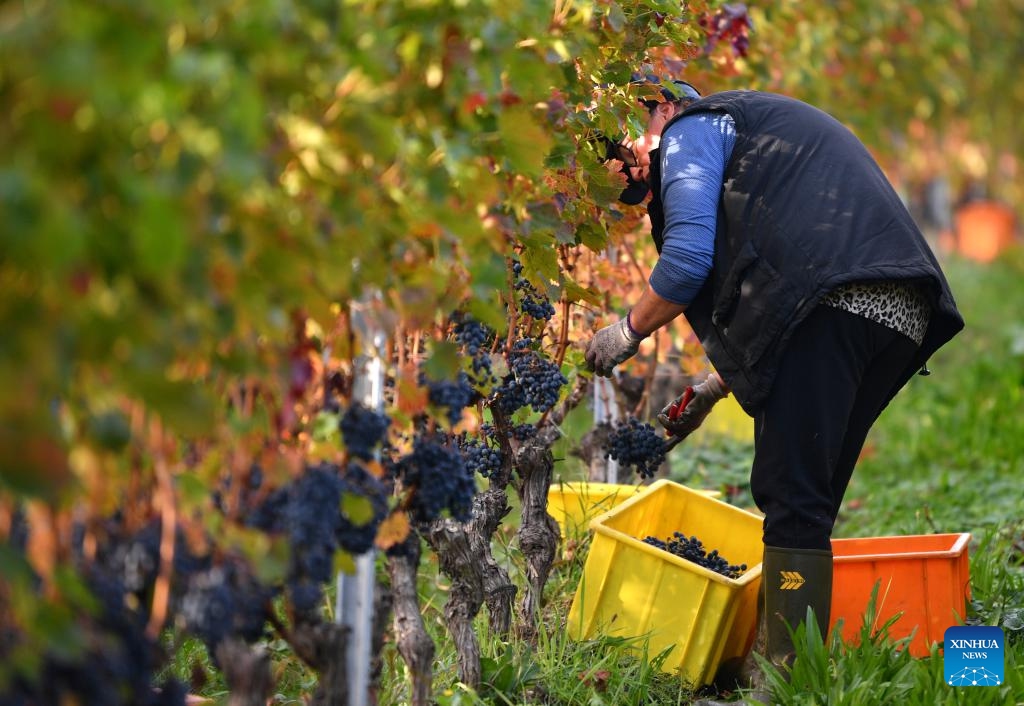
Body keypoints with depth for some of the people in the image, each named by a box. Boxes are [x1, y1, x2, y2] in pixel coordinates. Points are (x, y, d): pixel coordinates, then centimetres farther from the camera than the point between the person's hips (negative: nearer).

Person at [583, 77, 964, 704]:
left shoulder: (692, 129, 11)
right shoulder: (766, 123, 38)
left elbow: (690, 257, -5)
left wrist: (630, 330, 10)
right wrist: (714, 387, 38)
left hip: (831, 300, -9)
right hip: (904, 316, 9)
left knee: (791, 498, -9)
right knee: (810, 499, 12)